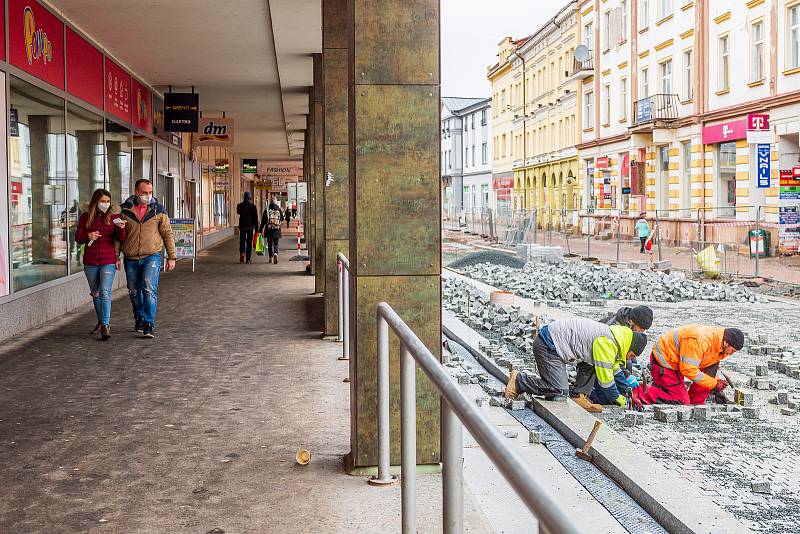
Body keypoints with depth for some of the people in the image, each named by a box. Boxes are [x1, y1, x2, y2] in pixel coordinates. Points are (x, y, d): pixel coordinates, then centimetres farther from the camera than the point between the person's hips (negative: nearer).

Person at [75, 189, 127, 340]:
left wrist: (121, 229, -23)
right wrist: (88, 236, -16)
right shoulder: (85, 217, 4)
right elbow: (78, 237, 5)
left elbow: (121, 239, -2)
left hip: (108, 261, -3)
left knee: (105, 292, -16)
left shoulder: (113, 217, 1)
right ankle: (101, 321, 32)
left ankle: (105, 326, -19)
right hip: (90, 262, 3)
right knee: (95, 294, 15)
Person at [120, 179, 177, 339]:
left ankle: (149, 325, -13)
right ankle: (139, 319, 31)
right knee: (134, 292, 12)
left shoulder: (158, 210, 3)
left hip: (151, 256, -2)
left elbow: (167, 234, 6)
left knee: (149, 289, -15)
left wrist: (171, 257, 4)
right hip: (131, 259, 2)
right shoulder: (124, 211, 3)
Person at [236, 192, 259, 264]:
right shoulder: (252, 206, -7)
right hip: (250, 226, -1)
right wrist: (256, 227, 3)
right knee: (249, 242, 4)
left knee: (242, 241, 10)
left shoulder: (239, 205, -1)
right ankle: (248, 258, 5)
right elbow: (255, 217, -4)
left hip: (242, 226, 1)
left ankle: (242, 253, -13)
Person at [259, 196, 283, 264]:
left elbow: (263, 220, -3)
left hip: (269, 230, 0)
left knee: (270, 244, 11)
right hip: (277, 230, 0)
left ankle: (271, 257, 14)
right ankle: (275, 253, -20)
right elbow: (282, 218, 11)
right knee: (276, 244, 6)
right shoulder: (279, 209, -2)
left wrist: (260, 230, 2)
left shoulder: (267, 210, -5)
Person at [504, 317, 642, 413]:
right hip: (547, 346, -10)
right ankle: (518, 380, -7)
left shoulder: (612, 338, 15)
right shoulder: (606, 343, -17)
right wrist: (618, 399, 3)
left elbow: (614, 368, 31)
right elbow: (604, 378, -12)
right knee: (560, 392, -16)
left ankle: (578, 396, 9)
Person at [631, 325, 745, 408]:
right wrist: (714, 383, -19)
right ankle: (641, 393, -12)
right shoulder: (699, 340, -31)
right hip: (663, 362, -10)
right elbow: (689, 370, -28)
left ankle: (696, 403, 6)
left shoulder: (719, 343, 0)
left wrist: (716, 381, 1)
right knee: (682, 402, -13)